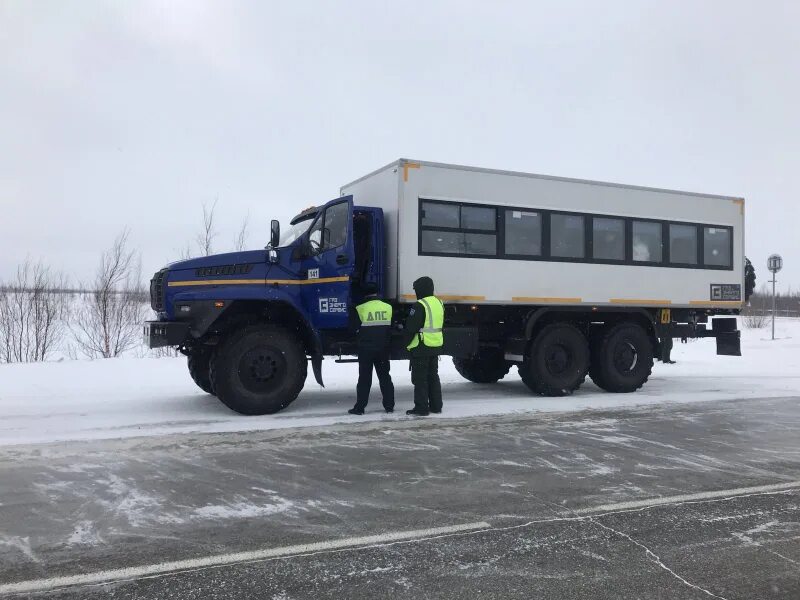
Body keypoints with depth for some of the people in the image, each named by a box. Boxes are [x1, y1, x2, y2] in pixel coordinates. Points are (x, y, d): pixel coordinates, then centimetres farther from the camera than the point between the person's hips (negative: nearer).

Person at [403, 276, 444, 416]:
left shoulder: (420, 306, -17)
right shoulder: (439, 303, 10)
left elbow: (411, 327, -17)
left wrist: (407, 342, -2)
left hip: (421, 347, -8)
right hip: (436, 347, 8)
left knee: (420, 378, -1)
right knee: (433, 376, 16)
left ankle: (421, 408, 1)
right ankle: (436, 406, 21)